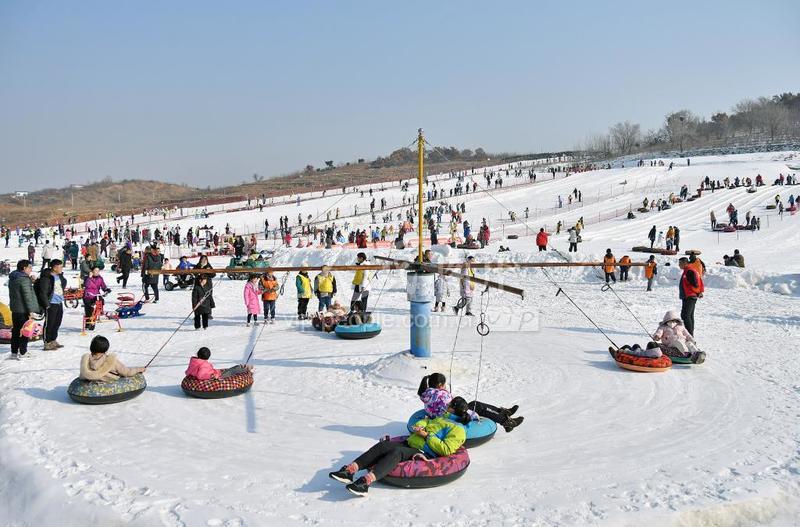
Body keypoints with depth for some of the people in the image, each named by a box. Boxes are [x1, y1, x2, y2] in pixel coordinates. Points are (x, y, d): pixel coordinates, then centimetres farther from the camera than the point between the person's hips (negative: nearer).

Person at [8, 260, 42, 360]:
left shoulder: (12, 278, 12)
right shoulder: (24, 279, -18)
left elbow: (12, 294, 20)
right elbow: (27, 296, -20)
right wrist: (31, 310, -18)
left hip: (14, 309, 9)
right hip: (23, 310, -9)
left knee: (15, 330, 14)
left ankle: (14, 352, 19)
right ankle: (22, 352, 1)